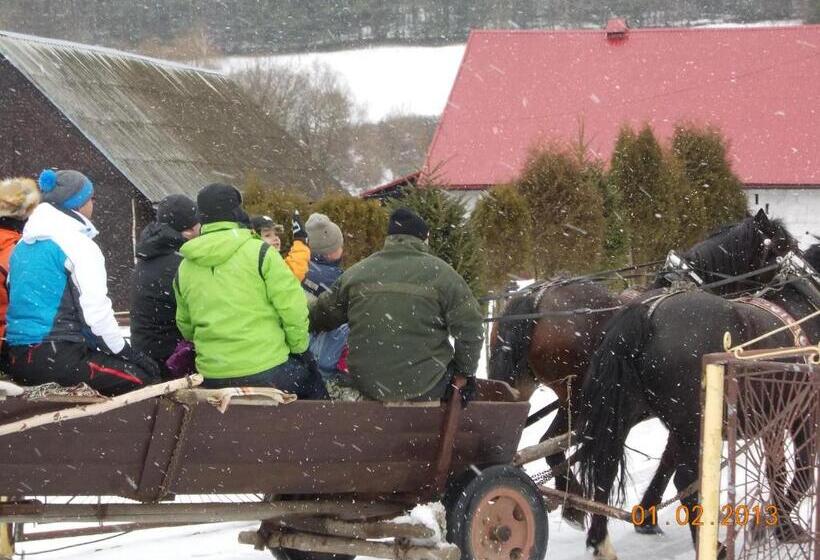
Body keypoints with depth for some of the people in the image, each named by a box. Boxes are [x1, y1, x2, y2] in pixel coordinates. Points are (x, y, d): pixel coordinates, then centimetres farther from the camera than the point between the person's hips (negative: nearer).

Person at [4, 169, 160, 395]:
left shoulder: (22, 247, 17)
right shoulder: (79, 244, -7)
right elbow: (96, 311, -12)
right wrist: (124, 350, 3)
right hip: (57, 359, -9)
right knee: (143, 373, -4)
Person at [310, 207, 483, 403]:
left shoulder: (357, 273, 4)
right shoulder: (440, 273, -7)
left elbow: (323, 314, 17)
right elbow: (468, 327, -9)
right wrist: (467, 372, 4)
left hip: (368, 386, 4)